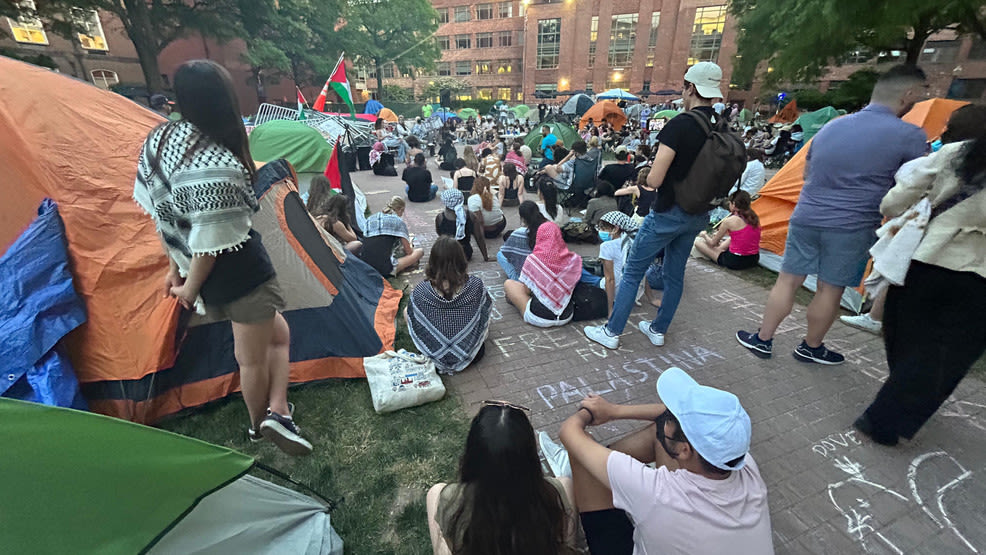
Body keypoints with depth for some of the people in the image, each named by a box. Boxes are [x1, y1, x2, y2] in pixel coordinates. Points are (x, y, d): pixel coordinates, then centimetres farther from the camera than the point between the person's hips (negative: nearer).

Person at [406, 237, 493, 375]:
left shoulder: (419, 292, -21)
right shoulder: (476, 286, -19)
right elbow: (487, 308, 0)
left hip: (435, 358, -2)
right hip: (471, 354, 2)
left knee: (406, 311, 20)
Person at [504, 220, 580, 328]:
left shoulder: (533, 259, -14)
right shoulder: (573, 259, -6)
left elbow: (526, 290, -4)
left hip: (539, 318, -3)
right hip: (566, 317, 3)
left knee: (508, 283, 12)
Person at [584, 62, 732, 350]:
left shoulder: (679, 125, -19)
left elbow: (654, 179, -21)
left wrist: (648, 176, 0)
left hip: (668, 213, -7)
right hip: (698, 215, 7)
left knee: (632, 272, 3)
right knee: (675, 273, 17)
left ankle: (612, 332, 12)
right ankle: (658, 330, 31)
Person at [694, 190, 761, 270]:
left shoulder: (729, 221, -15)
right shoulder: (754, 218, 4)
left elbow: (713, 243, -2)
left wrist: (704, 235, 19)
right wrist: (720, 234, 31)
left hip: (735, 262, -7)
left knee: (698, 242, -2)